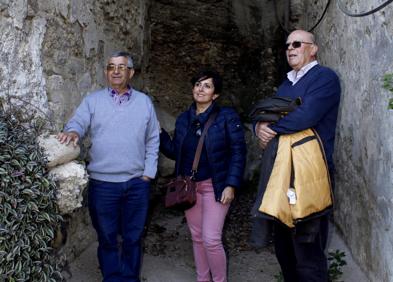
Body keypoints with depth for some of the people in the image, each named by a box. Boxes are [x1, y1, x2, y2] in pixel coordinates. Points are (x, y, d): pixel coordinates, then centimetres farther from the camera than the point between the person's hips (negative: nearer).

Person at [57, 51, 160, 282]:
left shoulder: (144, 102, 6)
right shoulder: (93, 100, 3)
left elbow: (153, 140, 7)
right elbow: (78, 123, -8)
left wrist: (148, 173, 1)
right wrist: (73, 132, -32)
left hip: (137, 183, 1)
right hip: (103, 183, -1)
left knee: (133, 237, 13)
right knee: (107, 237, 11)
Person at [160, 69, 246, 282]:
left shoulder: (227, 117, -7)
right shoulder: (183, 119, 8)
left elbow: (238, 152, -9)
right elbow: (174, 152, 9)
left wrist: (231, 185, -16)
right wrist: (159, 134, -4)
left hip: (214, 185, -5)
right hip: (189, 186, 5)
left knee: (211, 240, -8)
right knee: (197, 237, 13)